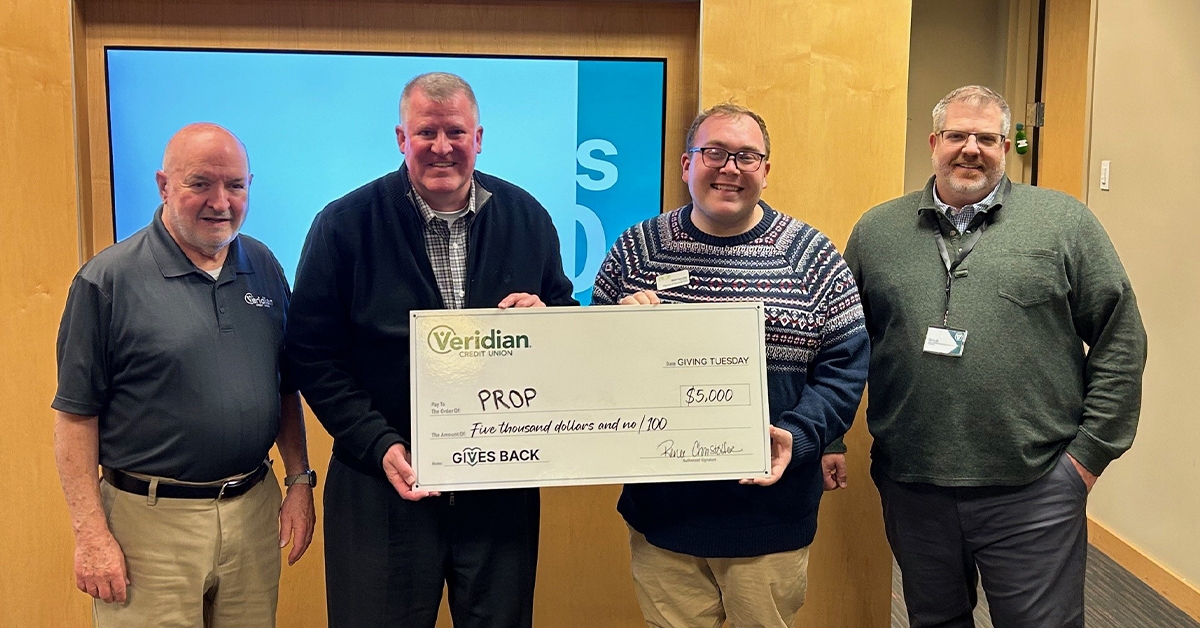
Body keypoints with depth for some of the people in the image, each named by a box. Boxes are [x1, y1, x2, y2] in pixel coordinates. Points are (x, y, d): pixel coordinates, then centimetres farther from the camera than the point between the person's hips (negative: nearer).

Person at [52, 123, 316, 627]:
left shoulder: (264, 268, 6)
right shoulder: (107, 280, -9)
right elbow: (75, 414, -9)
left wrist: (300, 481, 9)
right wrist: (91, 535, -11)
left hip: (254, 510, 5)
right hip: (150, 521, -4)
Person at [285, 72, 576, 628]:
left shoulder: (527, 218, 3)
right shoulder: (344, 226, -5)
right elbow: (313, 352, -5)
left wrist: (544, 317, -11)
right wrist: (379, 446, -14)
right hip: (385, 482, -2)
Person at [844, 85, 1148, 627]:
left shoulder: (1065, 223, 0)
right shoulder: (876, 231, 6)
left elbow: (1119, 341, 1)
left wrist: (1091, 450, -3)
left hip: (1034, 492, -2)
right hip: (911, 488, 2)